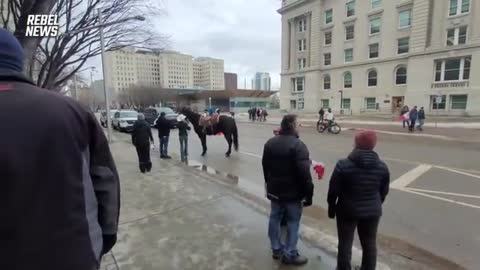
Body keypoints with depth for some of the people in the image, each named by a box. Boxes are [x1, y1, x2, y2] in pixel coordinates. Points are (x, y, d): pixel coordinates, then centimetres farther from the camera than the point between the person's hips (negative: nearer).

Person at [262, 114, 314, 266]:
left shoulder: (270, 143, 4)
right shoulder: (298, 145, -20)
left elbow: (265, 166, 12)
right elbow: (304, 173, -23)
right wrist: (309, 194, -13)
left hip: (275, 190, 7)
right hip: (293, 192, -6)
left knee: (275, 218, 17)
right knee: (293, 222, 9)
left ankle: (276, 249, 31)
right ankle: (289, 254, 20)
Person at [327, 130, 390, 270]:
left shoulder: (343, 165, -18)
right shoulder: (382, 167, -5)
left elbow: (333, 190, -13)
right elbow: (384, 192, 6)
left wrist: (331, 207, 2)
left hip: (347, 210, -3)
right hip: (372, 211, 4)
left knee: (345, 243, 12)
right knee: (370, 244, 19)